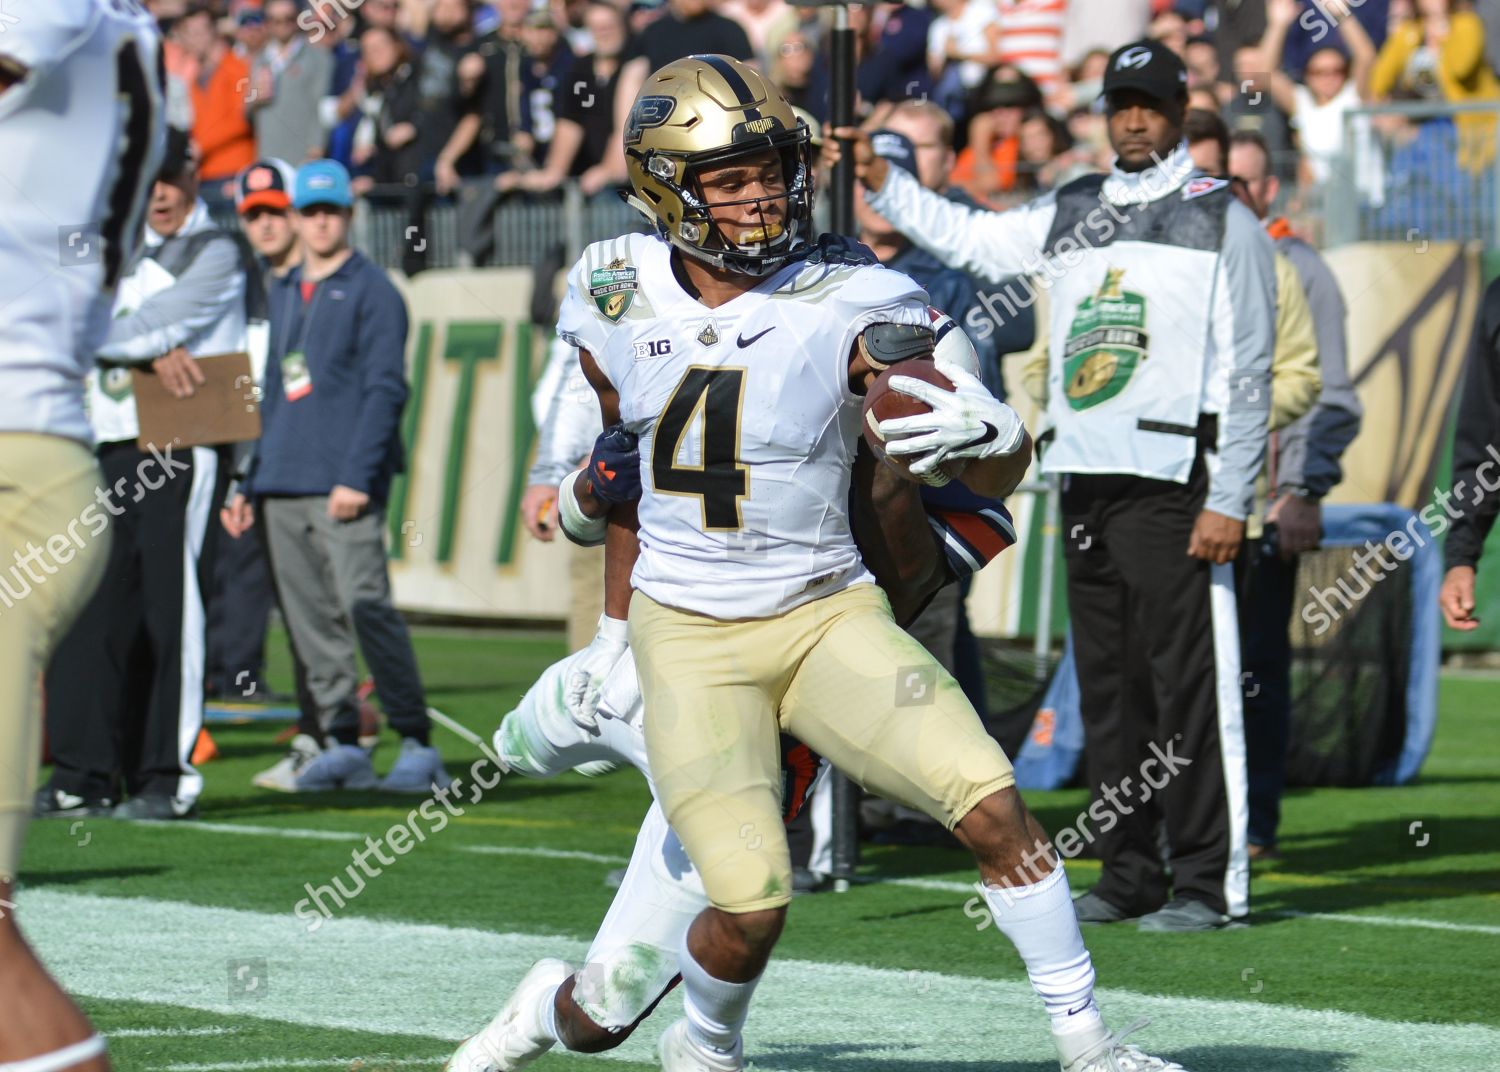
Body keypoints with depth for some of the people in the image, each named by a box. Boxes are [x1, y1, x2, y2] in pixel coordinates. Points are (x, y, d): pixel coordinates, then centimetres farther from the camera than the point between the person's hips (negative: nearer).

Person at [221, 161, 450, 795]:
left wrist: (356, 477, -17)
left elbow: (386, 389, -8)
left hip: (344, 485, -7)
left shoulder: (372, 291, 0)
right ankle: (341, 745, 10)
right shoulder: (281, 294, 20)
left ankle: (416, 743, -13)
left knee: (366, 606, -15)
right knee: (310, 621, 5)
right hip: (282, 490, 7)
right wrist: (250, 485, 18)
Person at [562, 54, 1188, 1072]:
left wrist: (985, 432, -33)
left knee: (992, 804, -19)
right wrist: (613, 630, 23)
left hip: (830, 617, 0)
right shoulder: (620, 300, 0)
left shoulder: (846, 308, -9)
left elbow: (1003, 475, -10)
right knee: (750, 905, -15)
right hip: (691, 643, 0)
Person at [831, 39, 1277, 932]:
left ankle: (1211, 882, -5)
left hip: (1174, 486, -6)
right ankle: (1129, 877, 14)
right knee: (1108, 690, 8)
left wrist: (1229, 502, -12)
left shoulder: (1224, 220, -1)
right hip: (1085, 485, 6)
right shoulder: (1072, 216, 17)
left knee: (1191, 688, -9)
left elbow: (1247, 373, -5)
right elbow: (969, 238, 30)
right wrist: (882, 182, 21)